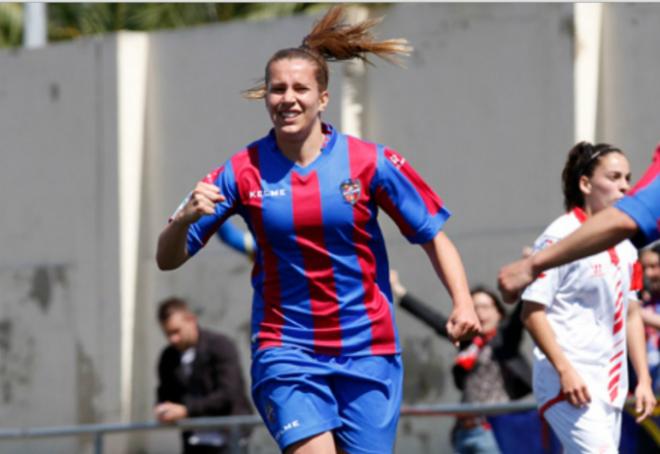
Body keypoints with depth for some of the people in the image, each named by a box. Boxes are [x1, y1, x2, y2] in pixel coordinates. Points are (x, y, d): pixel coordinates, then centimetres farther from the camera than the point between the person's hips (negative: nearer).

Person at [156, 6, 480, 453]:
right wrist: (186, 218, -22)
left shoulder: (371, 162, -3)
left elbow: (434, 237, 4)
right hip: (286, 354, -1)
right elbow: (168, 259, 0)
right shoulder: (243, 172, -2)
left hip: (367, 352, 1)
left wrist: (463, 303, -12)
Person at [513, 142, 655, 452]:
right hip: (569, 384, -8)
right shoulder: (560, 238, -9)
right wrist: (565, 371, -19)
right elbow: (532, 313, -12)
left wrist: (643, 379, 15)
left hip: (610, 389, 8)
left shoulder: (623, 245, 14)